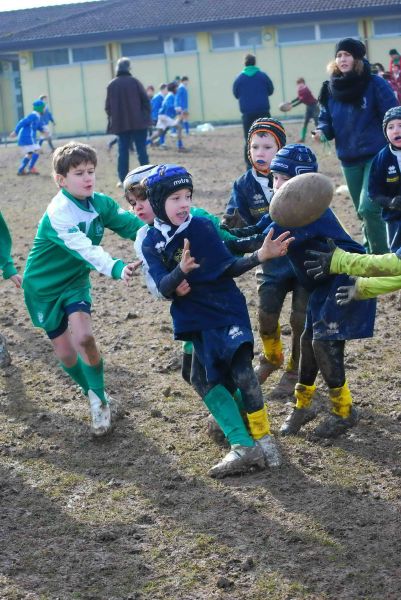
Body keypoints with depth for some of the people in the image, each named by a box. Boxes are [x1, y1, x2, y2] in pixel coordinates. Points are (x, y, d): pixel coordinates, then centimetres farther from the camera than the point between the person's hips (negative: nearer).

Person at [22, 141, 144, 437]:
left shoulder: (101, 203, -10)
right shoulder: (58, 213, -29)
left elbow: (133, 224, -20)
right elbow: (85, 249, -43)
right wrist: (116, 268, -58)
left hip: (75, 280, 3)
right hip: (44, 286, -3)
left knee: (84, 338, -20)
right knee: (66, 354, 3)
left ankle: (99, 398, 1)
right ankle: (97, 397, 29)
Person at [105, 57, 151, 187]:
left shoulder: (111, 85, 2)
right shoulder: (134, 82, -5)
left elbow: (108, 106, 5)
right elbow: (145, 100, -5)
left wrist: (113, 119, 17)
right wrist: (146, 116, 6)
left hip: (120, 124, 2)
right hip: (138, 122, -2)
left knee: (123, 151, 6)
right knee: (141, 150, 1)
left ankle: (123, 179, 3)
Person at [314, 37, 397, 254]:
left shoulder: (375, 84, -9)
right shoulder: (330, 89, 4)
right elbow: (326, 120, 12)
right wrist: (322, 131, -11)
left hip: (377, 155, -5)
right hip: (348, 159, 5)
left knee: (368, 208, -18)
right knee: (363, 212, 15)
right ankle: (369, 253, 30)